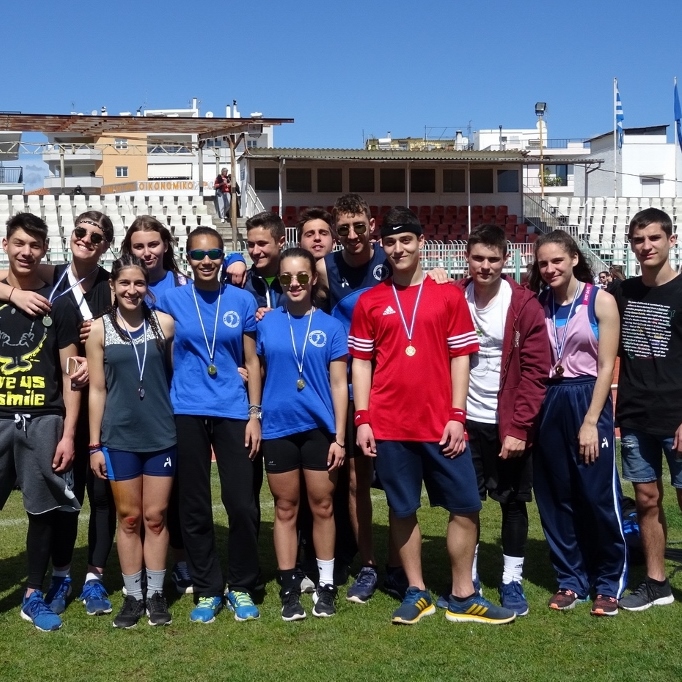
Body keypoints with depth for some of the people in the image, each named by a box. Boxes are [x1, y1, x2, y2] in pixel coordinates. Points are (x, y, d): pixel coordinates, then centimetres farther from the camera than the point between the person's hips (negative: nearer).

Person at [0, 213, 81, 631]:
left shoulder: (59, 305, 4)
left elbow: (70, 374, 2)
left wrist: (69, 433, -3)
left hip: (43, 421, 0)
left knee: (45, 509, 5)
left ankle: (34, 595, 19)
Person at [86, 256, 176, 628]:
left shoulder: (165, 323, 0)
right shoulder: (99, 329, 0)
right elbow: (97, 390, 1)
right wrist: (94, 444, -1)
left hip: (162, 434, 0)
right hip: (119, 437, 0)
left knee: (156, 517, 7)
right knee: (129, 518, 8)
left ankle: (155, 593, 19)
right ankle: (133, 596, 20)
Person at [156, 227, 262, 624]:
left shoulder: (242, 300, 4)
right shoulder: (171, 299, 4)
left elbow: (252, 361, 6)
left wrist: (255, 414, 0)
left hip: (233, 412, 0)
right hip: (187, 413, 0)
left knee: (243, 504, -2)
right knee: (195, 507, 6)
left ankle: (242, 587, 16)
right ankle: (207, 590, 19)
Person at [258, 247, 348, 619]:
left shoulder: (330, 326, 0)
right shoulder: (266, 323, 3)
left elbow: (338, 384, -1)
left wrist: (339, 437, -5)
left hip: (320, 429, -1)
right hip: (278, 428, 1)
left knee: (322, 507, 7)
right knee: (285, 509, 8)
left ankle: (325, 584, 19)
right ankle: (289, 588, 18)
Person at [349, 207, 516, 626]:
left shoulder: (449, 296, 4)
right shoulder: (369, 302, 5)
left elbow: (460, 357, 3)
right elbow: (361, 363, 6)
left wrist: (457, 415, -5)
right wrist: (362, 420, -2)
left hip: (442, 423, 0)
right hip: (389, 426, 0)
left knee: (466, 506, 2)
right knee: (403, 510, 8)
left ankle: (463, 597, 16)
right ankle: (417, 592, 22)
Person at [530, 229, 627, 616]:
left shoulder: (601, 301, -4)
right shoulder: (538, 305, 6)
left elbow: (606, 366, -7)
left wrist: (591, 421, -12)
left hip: (588, 402, -4)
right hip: (548, 406, 4)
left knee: (599, 498, 1)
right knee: (557, 500, 8)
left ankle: (609, 583, 16)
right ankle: (571, 580, 21)